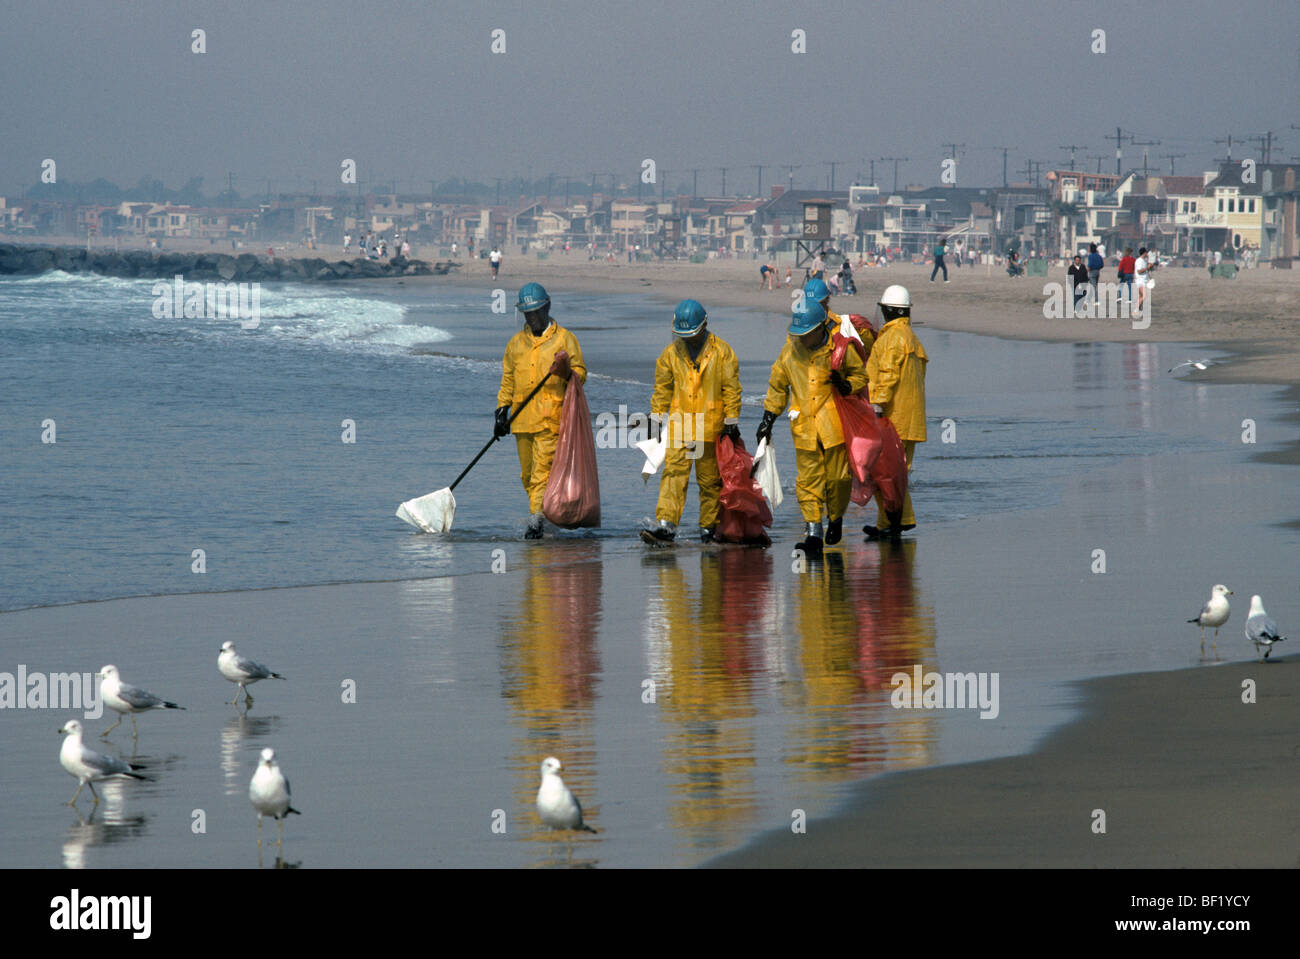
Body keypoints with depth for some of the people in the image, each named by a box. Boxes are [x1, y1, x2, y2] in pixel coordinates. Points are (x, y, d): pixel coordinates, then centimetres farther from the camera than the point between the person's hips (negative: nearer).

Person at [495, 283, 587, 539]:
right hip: (522, 419, 5)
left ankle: (536, 521, -18)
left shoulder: (564, 339, 4)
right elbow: (508, 381, 19)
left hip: (551, 418, -5)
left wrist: (567, 373, -19)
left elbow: (580, 374, 4)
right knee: (527, 475, 8)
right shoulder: (516, 343, 17)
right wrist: (502, 412, 10)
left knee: (542, 470, -14)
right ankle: (542, 514, 21)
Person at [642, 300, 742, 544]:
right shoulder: (671, 354, 7)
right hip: (678, 427, 2)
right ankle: (666, 526, -15)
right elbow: (662, 390, 15)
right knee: (673, 474, -9)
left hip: (710, 429, -2)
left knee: (710, 479, 6)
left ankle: (709, 527, 17)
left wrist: (732, 422, -1)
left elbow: (731, 389, 1)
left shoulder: (721, 353, -1)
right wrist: (656, 418, 13)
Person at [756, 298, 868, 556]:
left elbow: (860, 375, 8)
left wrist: (846, 386, -15)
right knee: (808, 481, -3)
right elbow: (777, 386, 16)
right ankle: (813, 532, -3)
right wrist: (768, 419, 14)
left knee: (837, 478, 4)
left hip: (834, 425, -2)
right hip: (804, 427, 2)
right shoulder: (789, 351, 4)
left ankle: (836, 519, 29)